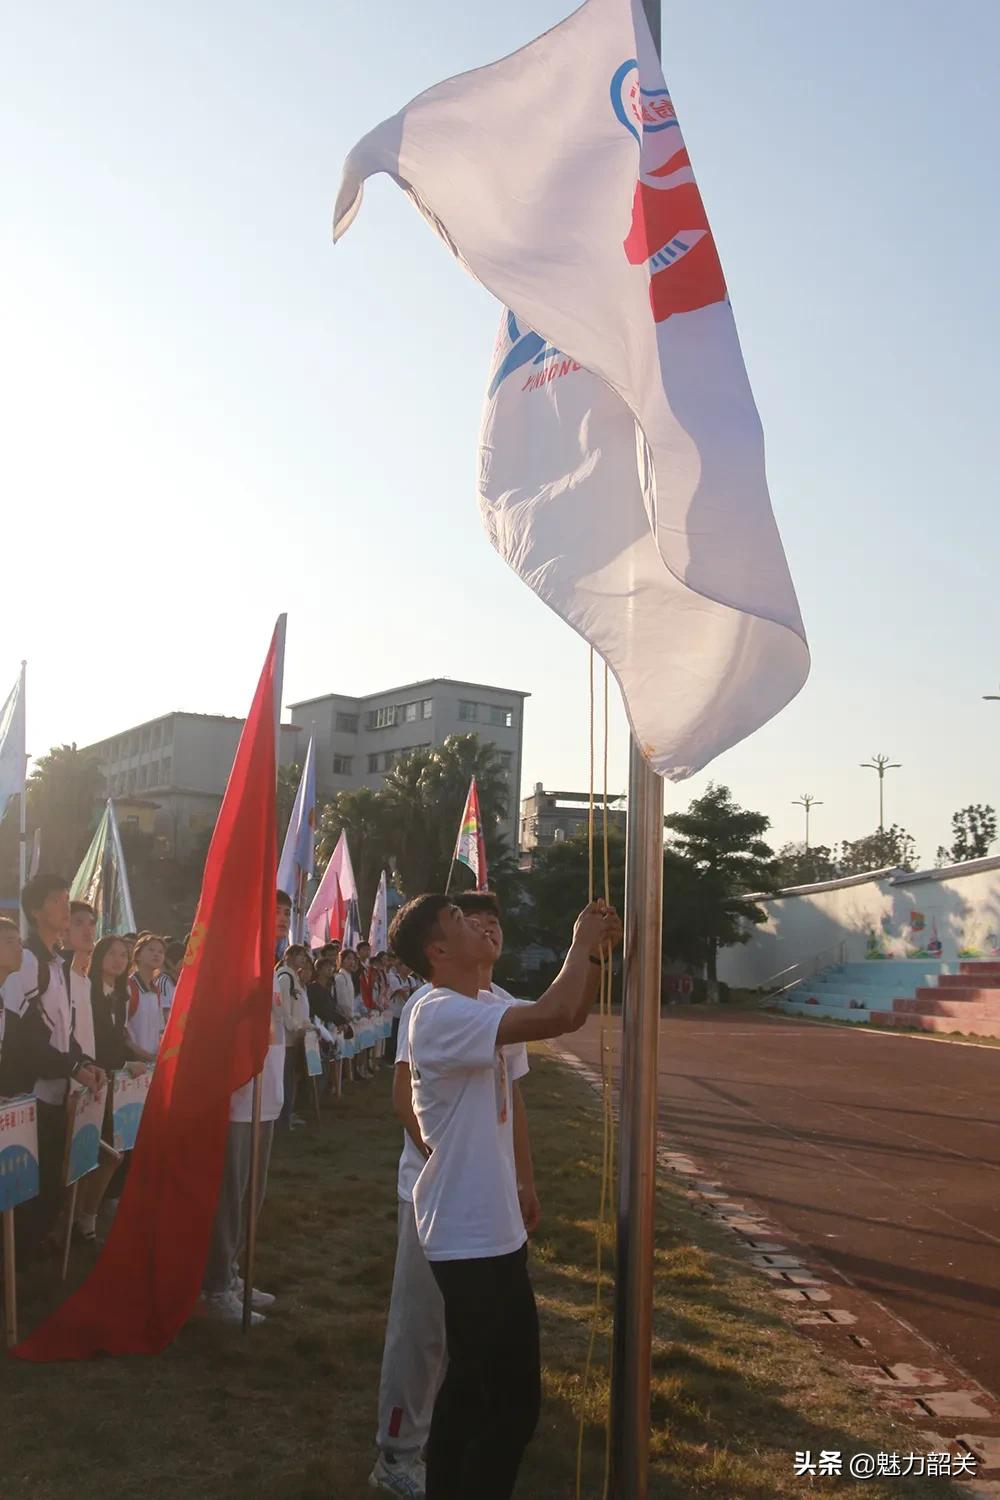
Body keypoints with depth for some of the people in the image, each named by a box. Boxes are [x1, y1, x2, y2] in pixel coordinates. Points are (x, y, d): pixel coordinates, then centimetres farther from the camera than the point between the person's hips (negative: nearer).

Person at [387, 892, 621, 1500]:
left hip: (486, 1229, 10)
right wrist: (582, 943, -18)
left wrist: (596, 952, -1)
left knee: (474, 1382, 21)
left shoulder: (479, 1010, 10)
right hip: (475, 1238, -10)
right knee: (513, 1400, -1)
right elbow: (554, 1017, -34)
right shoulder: (441, 1014, -23)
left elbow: (568, 1017, 15)